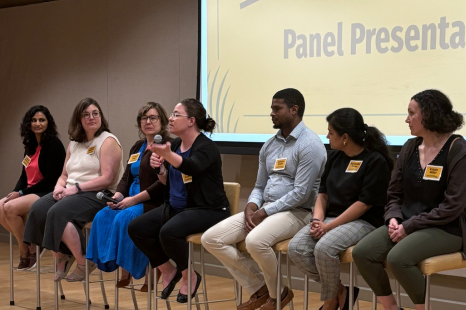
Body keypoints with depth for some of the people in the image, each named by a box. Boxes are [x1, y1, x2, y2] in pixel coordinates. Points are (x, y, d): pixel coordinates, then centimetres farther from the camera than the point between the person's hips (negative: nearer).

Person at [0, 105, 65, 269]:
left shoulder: (54, 145, -10)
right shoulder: (30, 146, 15)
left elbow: (51, 179, -15)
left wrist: (22, 193, -14)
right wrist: (16, 192, -4)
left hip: (46, 194, -8)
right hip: (30, 192, 8)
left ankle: (27, 251, -9)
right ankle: (28, 246, -4)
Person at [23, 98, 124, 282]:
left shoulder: (108, 141, -4)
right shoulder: (74, 144, 20)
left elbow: (107, 179, -14)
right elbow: (64, 175, 23)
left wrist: (76, 188, -18)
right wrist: (59, 187, -2)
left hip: (98, 195, -7)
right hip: (71, 193, 7)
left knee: (58, 212, -31)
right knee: (37, 210, -19)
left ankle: (84, 262, -17)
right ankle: (61, 257, -4)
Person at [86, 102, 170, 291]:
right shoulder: (137, 147, 19)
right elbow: (126, 178, 19)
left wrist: (135, 199, -18)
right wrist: (118, 195, -3)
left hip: (155, 203, -8)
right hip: (132, 201, 8)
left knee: (124, 218, -30)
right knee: (103, 216, -16)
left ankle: (127, 268, -18)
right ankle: (115, 265, -17)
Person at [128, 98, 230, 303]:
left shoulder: (205, 147, -17)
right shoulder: (175, 144, 8)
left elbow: (192, 167, -39)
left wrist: (168, 155, -58)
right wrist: (160, 169, -7)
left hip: (207, 210, -8)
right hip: (176, 207, 9)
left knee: (168, 232, -33)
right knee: (136, 228, -7)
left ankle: (189, 276, -6)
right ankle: (168, 270, 9)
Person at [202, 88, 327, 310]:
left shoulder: (309, 144, -11)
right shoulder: (269, 145, 14)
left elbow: (301, 193, -17)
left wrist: (264, 212, -17)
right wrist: (250, 208, -5)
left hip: (296, 212, -8)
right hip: (264, 210, 8)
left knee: (255, 241, -37)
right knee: (211, 239, -7)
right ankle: (260, 289, 2)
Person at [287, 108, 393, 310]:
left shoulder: (376, 160, -11)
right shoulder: (335, 157, 11)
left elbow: (364, 203, -16)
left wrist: (329, 226, -19)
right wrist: (317, 220, -6)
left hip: (362, 222, -7)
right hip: (331, 218, 7)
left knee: (324, 248, -34)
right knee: (296, 248, -18)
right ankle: (339, 291, -2)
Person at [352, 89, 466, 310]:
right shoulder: (410, 147, 9)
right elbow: (395, 193, 14)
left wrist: (409, 226, -17)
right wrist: (393, 219, -8)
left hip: (446, 230, -6)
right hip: (407, 225, 6)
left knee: (398, 258, -32)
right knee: (362, 252, -16)